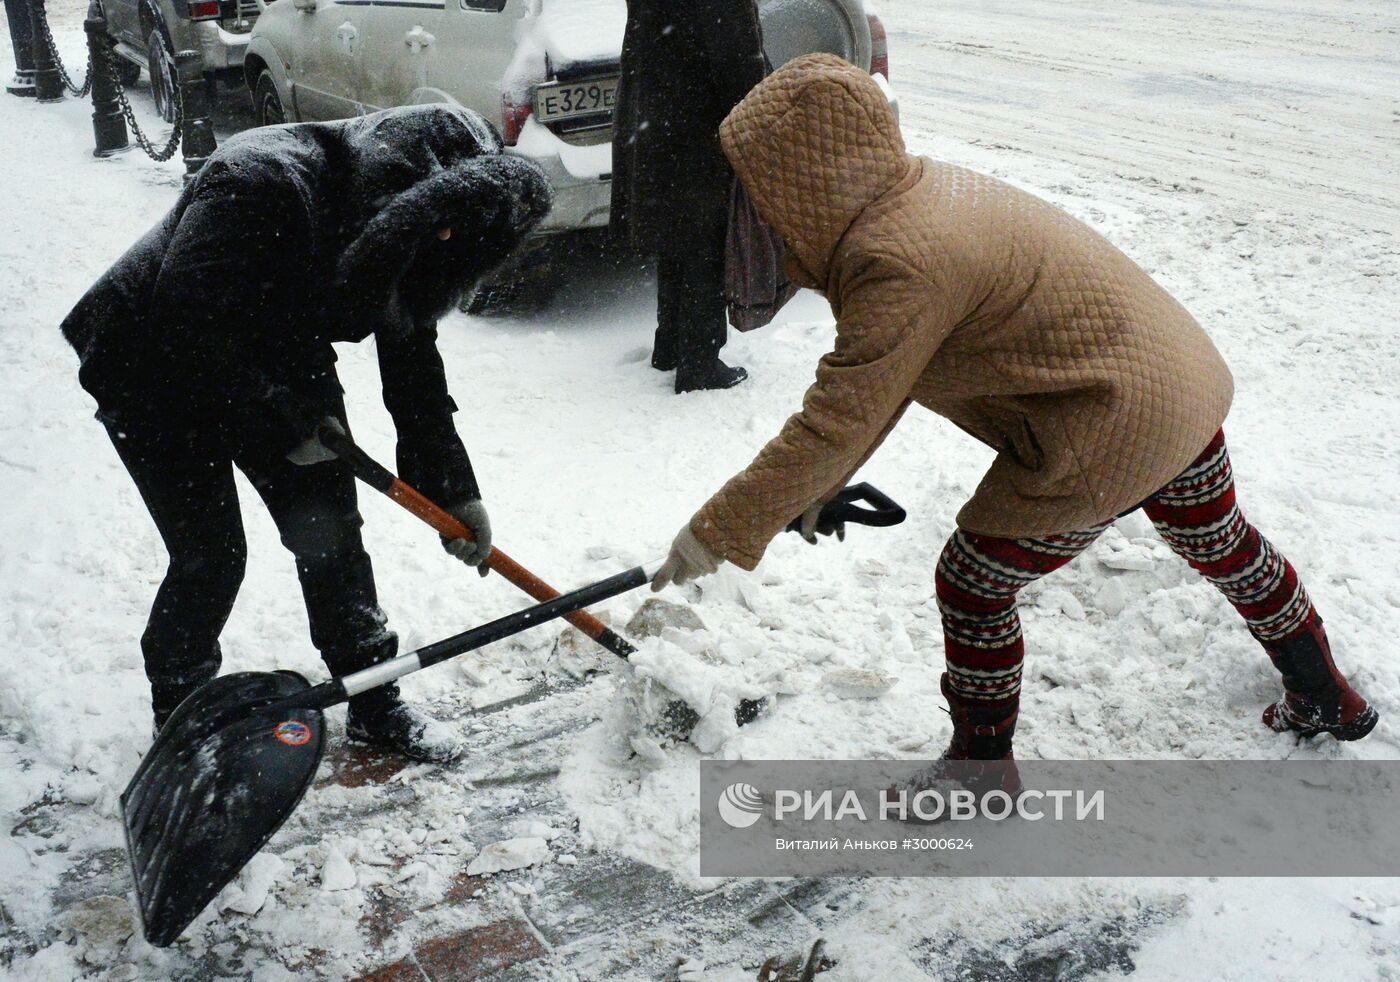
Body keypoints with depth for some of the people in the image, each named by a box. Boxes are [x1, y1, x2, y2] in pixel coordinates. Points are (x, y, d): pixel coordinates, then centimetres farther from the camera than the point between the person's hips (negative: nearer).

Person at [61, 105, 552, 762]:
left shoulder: (403, 225, -12)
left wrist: (454, 489, -1)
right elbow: (188, 328, -34)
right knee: (211, 556, -7)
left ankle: (372, 703, 19)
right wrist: (284, 426, -26)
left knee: (331, 530, 4)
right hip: (156, 369, -6)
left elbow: (413, 361, -2)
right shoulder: (264, 183, -36)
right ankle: (177, 715, 17)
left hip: (279, 364, 6)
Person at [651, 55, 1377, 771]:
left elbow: (837, 425, -24)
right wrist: (822, 485, 10)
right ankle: (1326, 700, 53)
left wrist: (717, 536, -16)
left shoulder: (902, 265, -26)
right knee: (1228, 550, 30)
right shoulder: (921, 188, 4)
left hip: (1107, 440, -10)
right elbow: (874, 383, 9)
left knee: (971, 587, 6)